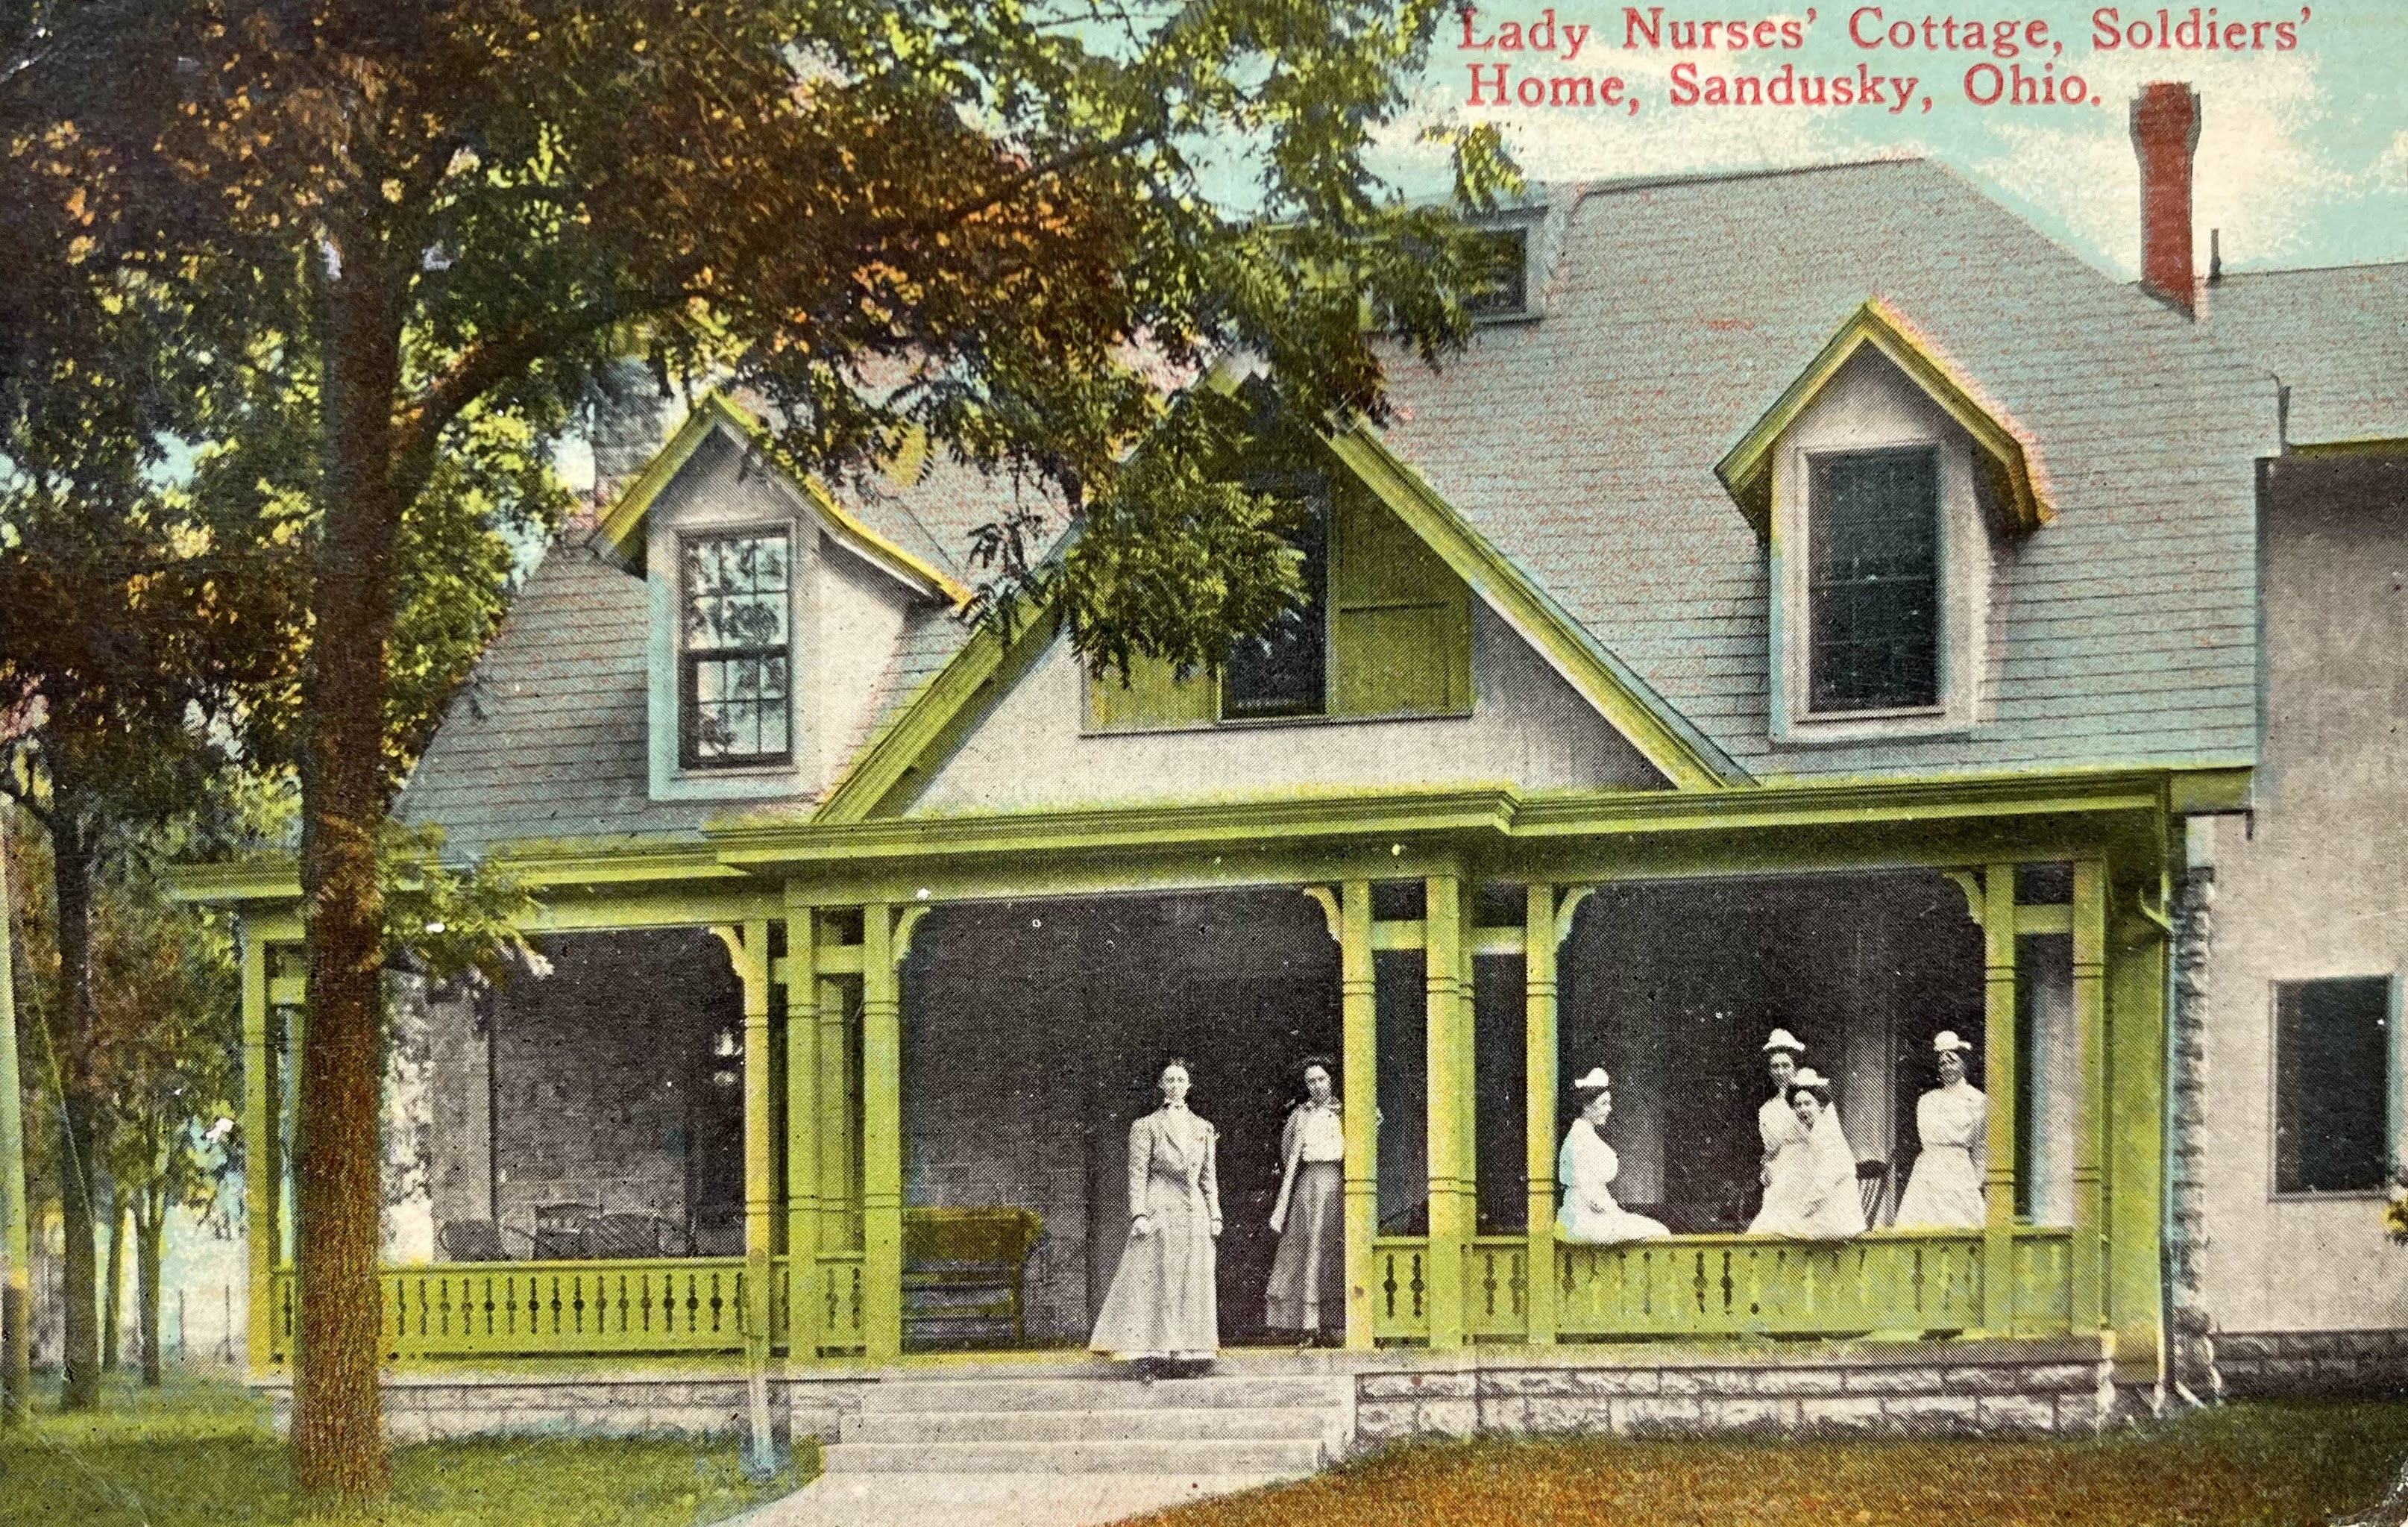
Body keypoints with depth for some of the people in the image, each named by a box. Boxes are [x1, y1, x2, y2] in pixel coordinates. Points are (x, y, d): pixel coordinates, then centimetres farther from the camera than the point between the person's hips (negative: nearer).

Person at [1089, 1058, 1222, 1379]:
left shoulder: (1203, 1129, 15)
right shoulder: (1146, 1126, 3)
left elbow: (1209, 1176, 17)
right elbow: (1137, 1174, -2)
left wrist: (1214, 1215, 10)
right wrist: (1139, 1214, -11)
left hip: (1195, 1215, 4)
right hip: (1160, 1213, -4)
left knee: (1191, 1285, 2)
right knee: (1154, 1282, -8)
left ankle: (1185, 1358, 4)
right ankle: (1146, 1357, -11)